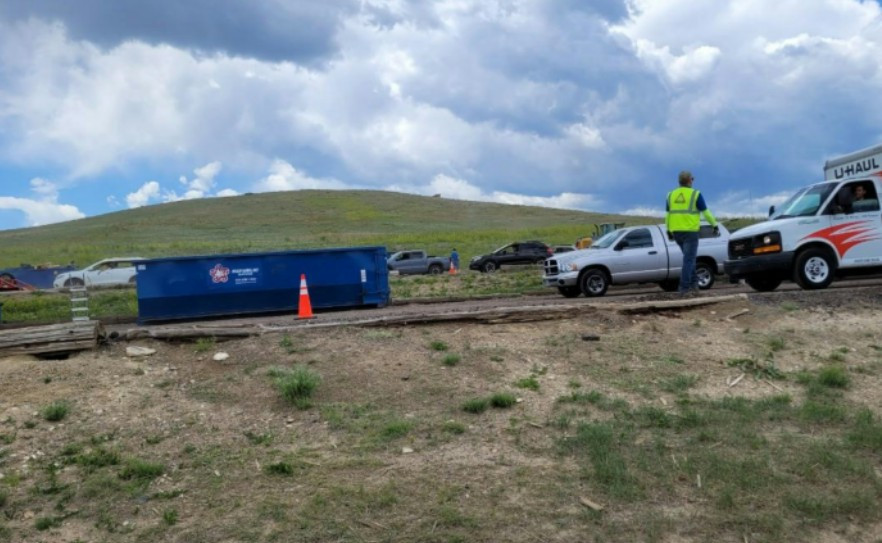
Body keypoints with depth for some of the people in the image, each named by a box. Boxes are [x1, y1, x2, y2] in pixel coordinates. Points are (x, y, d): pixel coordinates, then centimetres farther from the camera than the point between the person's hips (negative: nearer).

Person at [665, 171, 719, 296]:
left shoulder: (671, 195, 7)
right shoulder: (695, 194, -7)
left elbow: (667, 214, 8)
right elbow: (706, 212, -4)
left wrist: (669, 231, 14)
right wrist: (715, 225, 6)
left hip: (676, 231, 5)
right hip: (690, 231, -5)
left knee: (689, 257, 20)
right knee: (688, 260, -2)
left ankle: (693, 284, 17)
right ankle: (684, 288, -5)